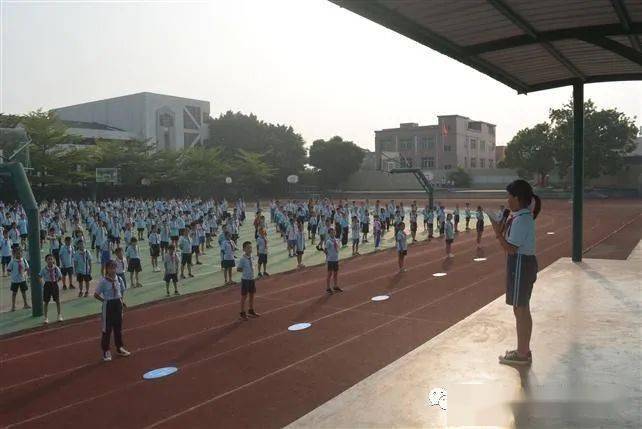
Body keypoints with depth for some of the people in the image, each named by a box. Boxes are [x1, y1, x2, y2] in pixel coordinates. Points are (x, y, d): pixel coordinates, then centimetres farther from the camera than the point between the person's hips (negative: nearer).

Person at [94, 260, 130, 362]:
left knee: (118, 327, 16)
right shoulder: (103, 281, -13)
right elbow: (96, 295, -9)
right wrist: (105, 300, -9)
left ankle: (119, 348, 30)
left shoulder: (119, 279, 1)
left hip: (118, 304, 5)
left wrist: (121, 300, 4)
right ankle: (106, 351, 13)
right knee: (107, 329, 2)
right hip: (108, 306, -5)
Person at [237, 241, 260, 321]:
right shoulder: (242, 259, -18)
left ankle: (251, 311, 37)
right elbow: (238, 269, -13)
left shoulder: (251, 257, 2)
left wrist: (251, 271, 3)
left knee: (252, 295, 18)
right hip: (245, 279, -7)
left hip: (252, 279, 7)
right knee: (244, 296, 6)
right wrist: (245, 271, -12)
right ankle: (242, 313, 19)